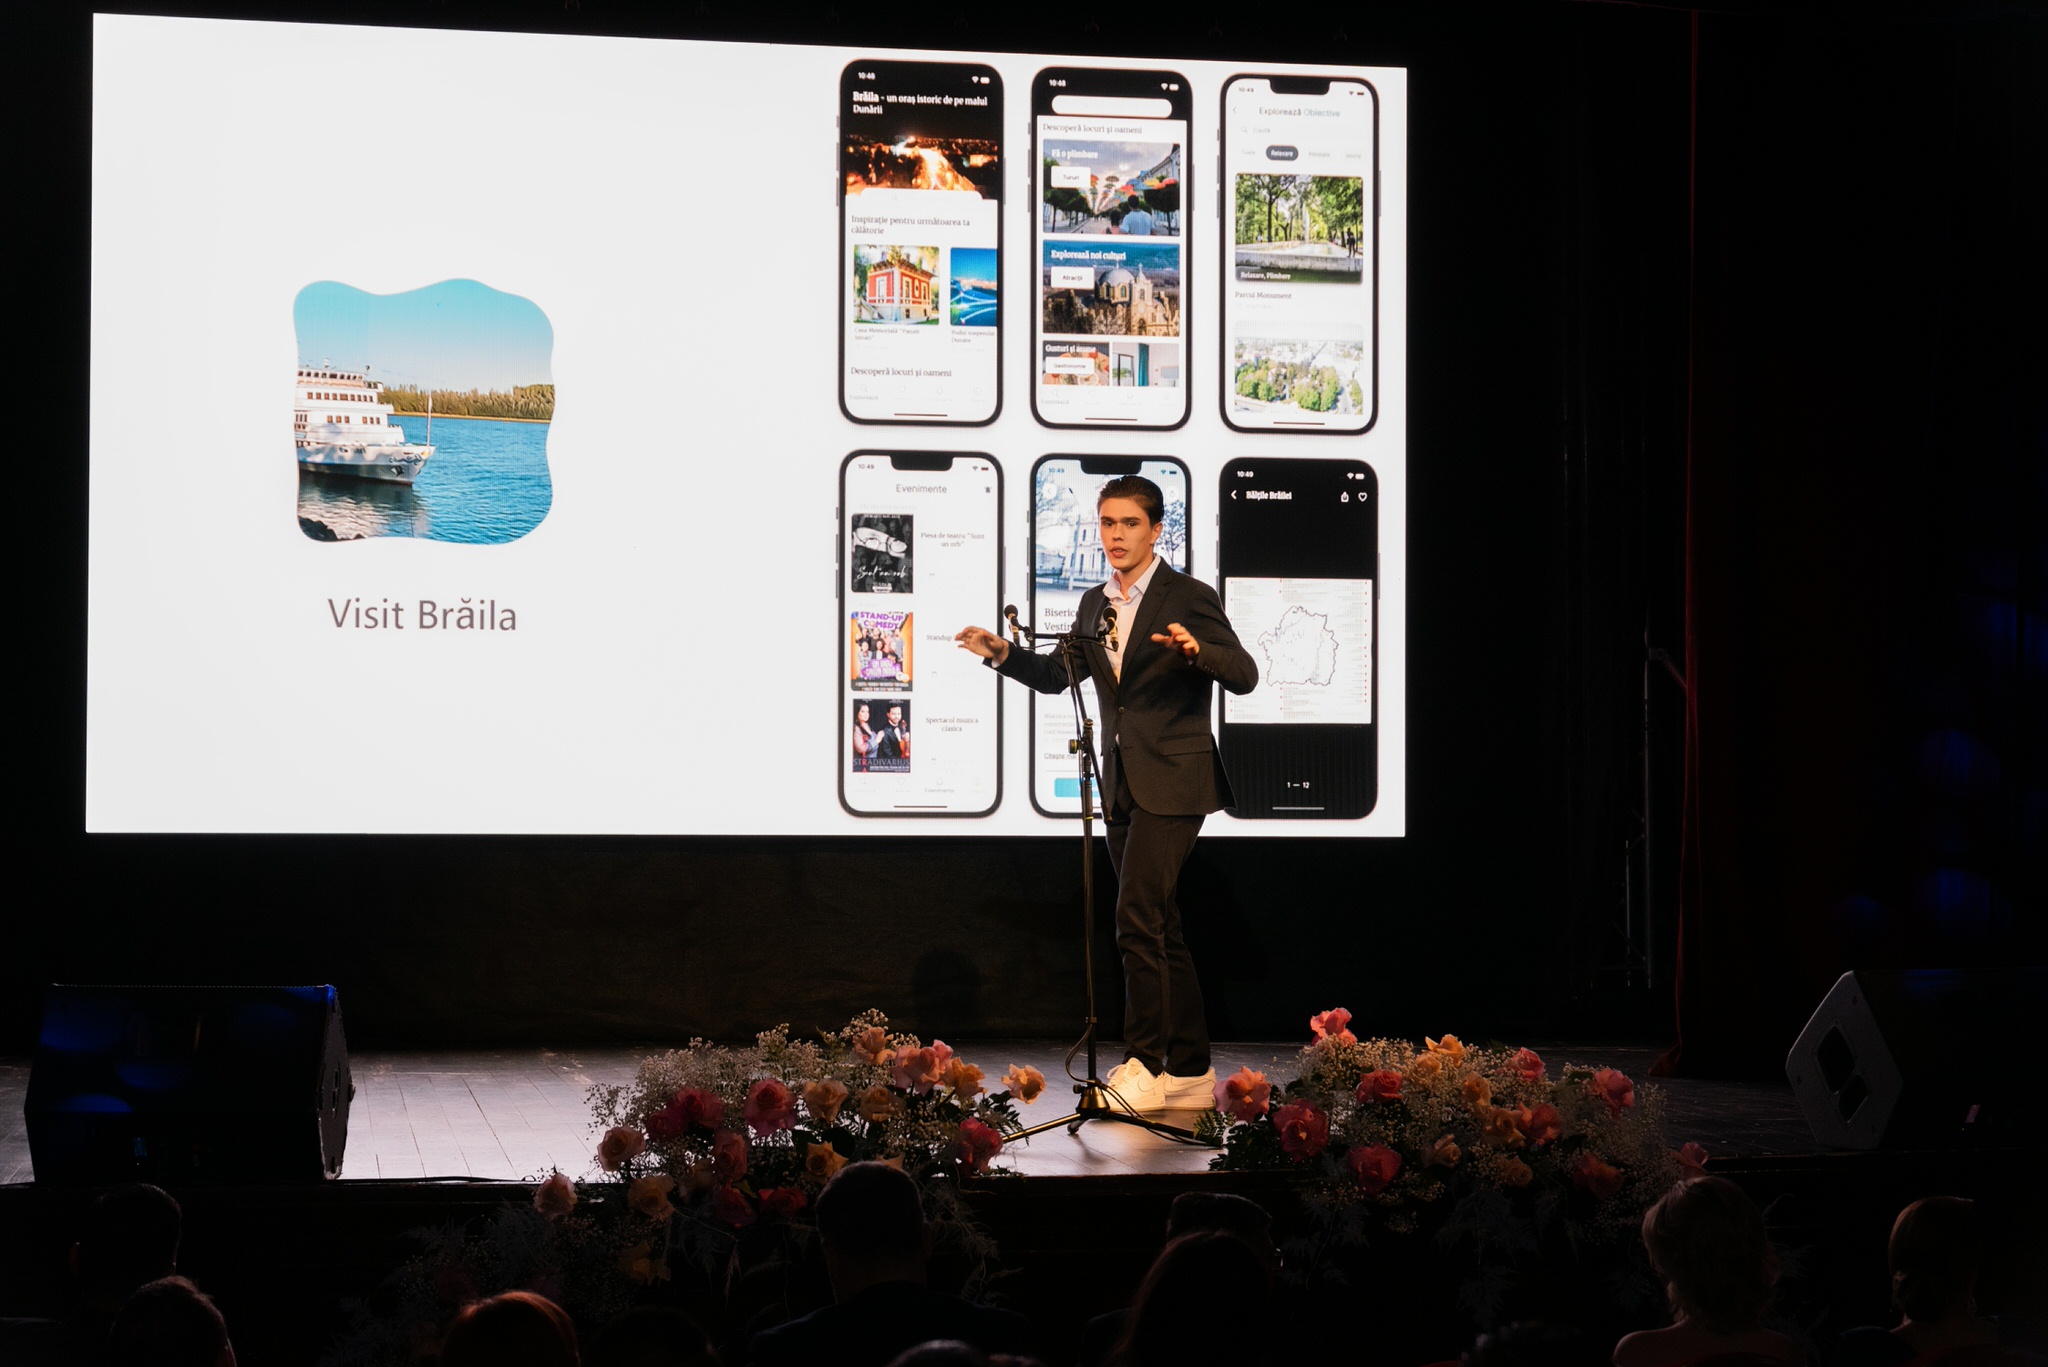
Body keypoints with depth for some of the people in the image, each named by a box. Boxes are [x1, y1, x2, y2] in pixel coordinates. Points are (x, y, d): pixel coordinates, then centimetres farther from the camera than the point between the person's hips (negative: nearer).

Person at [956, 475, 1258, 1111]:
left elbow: (1244, 676, -12)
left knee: (1137, 920, -17)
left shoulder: (1190, 598, -7)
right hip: (1122, 785, 8)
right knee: (1159, 928, 10)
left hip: (1172, 783, -8)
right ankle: (1191, 1072, 16)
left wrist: (1196, 650, -31)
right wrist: (1005, 654, 4)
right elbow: (1057, 674, 21)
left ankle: (1144, 1063, -13)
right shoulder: (1096, 604, 13)